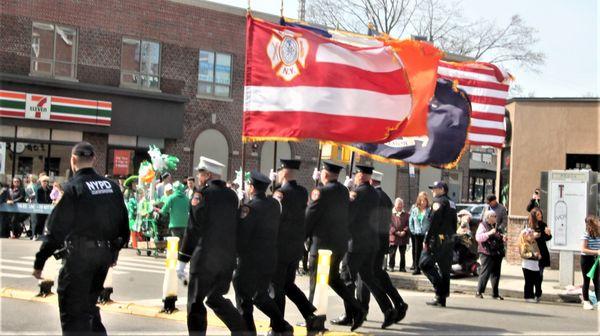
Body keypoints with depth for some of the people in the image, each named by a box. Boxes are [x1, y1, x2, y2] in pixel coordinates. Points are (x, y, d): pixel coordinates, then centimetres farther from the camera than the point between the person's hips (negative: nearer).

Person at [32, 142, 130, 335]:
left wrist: (39, 261, -8)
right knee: (89, 303, 23)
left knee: (73, 309, 1)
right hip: (105, 253, 6)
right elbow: (123, 223, 13)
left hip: (78, 254, -6)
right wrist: (115, 250, 26)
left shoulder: (73, 187, -11)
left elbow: (56, 228, -13)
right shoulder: (112, 186, 7)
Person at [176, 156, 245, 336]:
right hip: (228, 260, 6)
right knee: (215, 298, 19)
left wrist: (182, 261, -7)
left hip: (204, 259, -6)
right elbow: (235, 226, 12)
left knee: (196, 301, 3)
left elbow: (193, 229, -11)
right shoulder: (232, 195, 9)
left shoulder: (202, 193, -9)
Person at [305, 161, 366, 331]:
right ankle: (356, 310, 11)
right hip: (341, 243, 8)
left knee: (316, 282, 3)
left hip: (323, 243, -8)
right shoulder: (344, 191, 8)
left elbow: (309, 217, -12)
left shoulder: (321, 192, -15)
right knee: (333, 278, 20)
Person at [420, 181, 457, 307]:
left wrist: (426, 240, -14)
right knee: (444, 268, 9)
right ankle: (441, 299, 11)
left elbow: (434, 223, -15)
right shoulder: (452, 204, 18)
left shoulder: (438, 202, -8)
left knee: (425, 263, -3)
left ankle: (440, 287, -14)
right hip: (449, 241, 8)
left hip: (438, 239, -8)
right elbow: (454, 225, 18)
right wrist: (450, 238, 18)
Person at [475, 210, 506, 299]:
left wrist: (503, 239, 11)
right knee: (485, 273, -8)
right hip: (487, 254, -7)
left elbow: (500, 239, 33)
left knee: (496, 274, 8)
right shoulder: (483, 225, -2)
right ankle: (479, 292, -1)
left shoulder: (496, 226, 20)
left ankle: (495, 294, 14)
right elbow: (478, 237, -16)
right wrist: (489, 233, -22)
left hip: (497, 254, 7)